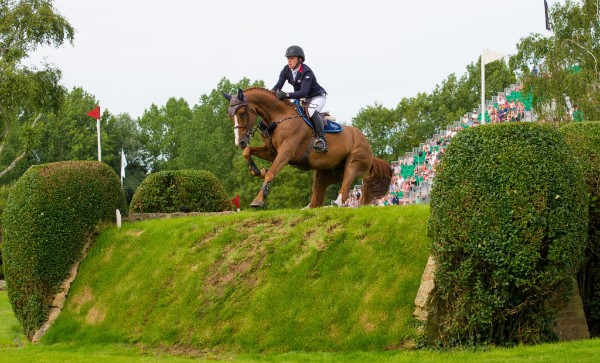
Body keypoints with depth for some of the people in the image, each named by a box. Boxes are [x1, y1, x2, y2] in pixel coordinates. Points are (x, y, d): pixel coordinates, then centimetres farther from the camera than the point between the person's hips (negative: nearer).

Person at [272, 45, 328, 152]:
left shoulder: (307, 72, -30)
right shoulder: (286, 70, -9)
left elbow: (303, 93, -40)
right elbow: (278, 86, -13)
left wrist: (286, 95, -53)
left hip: (317, 97, -8)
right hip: (303, 99, 8)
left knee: (311, 111, -35)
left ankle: (321, 139, -31)